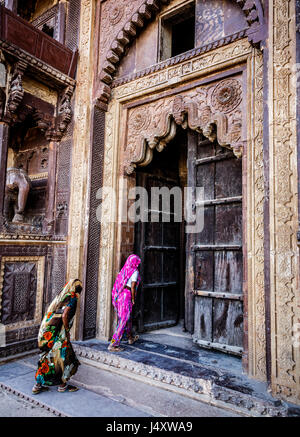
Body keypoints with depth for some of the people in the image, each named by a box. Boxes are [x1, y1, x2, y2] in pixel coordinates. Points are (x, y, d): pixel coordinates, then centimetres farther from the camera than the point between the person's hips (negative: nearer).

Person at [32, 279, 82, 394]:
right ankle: (62, 385, 20)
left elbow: (50, 314, 16)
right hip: (58, 333, -8)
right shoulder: (72, 299, -10)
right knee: (65, 358, 8)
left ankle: (38, 385, 25)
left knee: (48, 357, 17)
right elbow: (64, 316, -22)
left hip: (47, 331, 8)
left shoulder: (60, 297, 14)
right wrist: (67, 331, -10)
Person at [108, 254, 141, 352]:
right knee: (123, 321, -4)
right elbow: (133, 287, -13)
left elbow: (118, 284, 13)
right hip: (126, 296, -8)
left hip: (118, 296, 9)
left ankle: (131, 338, 41)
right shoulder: (135, 272, -6)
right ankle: (113, 345, -5)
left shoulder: (124, 270, 15)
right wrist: (133, 299, -5)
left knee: (128, 318, 24)